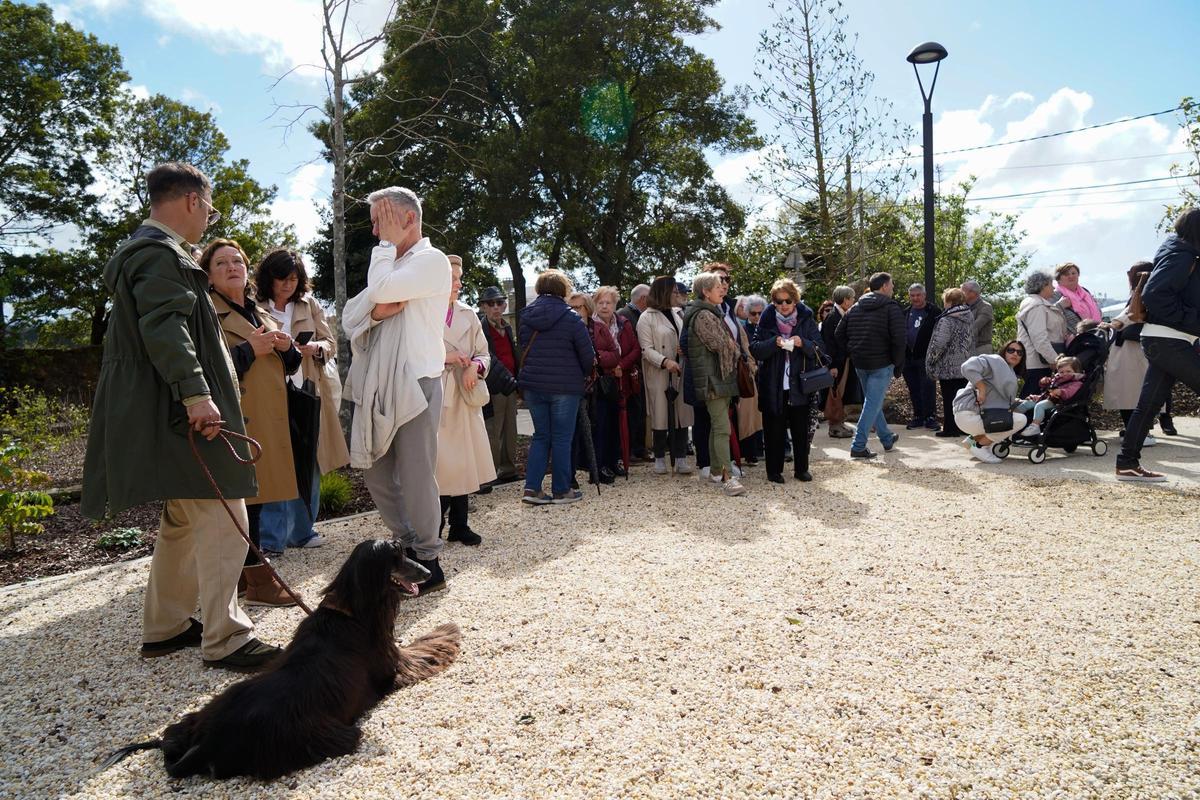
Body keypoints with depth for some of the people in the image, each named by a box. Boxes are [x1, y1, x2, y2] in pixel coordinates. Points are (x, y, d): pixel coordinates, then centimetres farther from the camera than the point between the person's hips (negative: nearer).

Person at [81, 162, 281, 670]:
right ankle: (224, 640, -4)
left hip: (174, 411, 11)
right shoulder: (160, 253, -11)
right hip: (185, 412, -11)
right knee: (222, 519, -9)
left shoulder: (145, 251, 23)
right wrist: (195, 393, -29)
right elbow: (164, 328, -23)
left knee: (182, 521, 18)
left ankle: (163, 628, 27)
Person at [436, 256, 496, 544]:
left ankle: (459, 525, 19)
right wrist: (442, 357, -15)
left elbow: (484, 353, 13)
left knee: (463, 461, 7)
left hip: (465, 395, 5)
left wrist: (476, 366, -7)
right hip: (434, 396, -5)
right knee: (440, 463, -6)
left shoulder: (468, 314, 12)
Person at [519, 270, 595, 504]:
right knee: (562, 438, 6)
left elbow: (523, 349, 11)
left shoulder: (526, 317, 3)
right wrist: (585, 374, 14)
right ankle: (561, 490, 13)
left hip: (532, 385, 4)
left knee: (541, 435, 14)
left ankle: (532, 488, 7)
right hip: (564, 387, -4)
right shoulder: (571, 319, -10)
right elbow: (588, 355, -6)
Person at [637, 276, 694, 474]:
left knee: (682, 413, 4)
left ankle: (680, 458, 11)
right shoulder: (647, 318, -4)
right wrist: (665, 361, -25)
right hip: (659, 375, -5)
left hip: (680, 373, 5)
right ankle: (660, 458, 15)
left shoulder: (677, 314, 13)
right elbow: (647, 349, -11)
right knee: (661, 414, 3)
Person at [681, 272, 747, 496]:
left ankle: (716, 471, 22)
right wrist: (736, 351, 2)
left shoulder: (714, 313, 18)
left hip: (721, 376, 10)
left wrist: (732, 348, 1)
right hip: (713, 378, -10)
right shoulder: (702, 316, -14)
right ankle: (727, 477, -13)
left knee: (717, 426, 14)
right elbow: (720, 345, -16)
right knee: (723, 428, -13)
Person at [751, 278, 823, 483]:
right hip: (773, 386, -1)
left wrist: (803, 343, -18)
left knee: (801, 430, 8)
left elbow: (819, 348, 2)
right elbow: (755, 350, -4)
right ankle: (774, 470, 15)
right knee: (774, 430, 4)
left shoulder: (806, 318, 3)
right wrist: (774, 343, -21)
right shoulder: (767, 320, 1)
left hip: (800, 385, 1)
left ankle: (801, 468, 22)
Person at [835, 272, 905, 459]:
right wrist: (898, 365, -6)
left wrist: (851, 354, 13)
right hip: (881, 364, -6)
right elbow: (899, 339, -16)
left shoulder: (855, 308, 10)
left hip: (860, 364, 7)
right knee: (873, 404, -3)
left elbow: (839, 333, 10)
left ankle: (887, 439, 33)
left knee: (873, 402, 19)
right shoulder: (891, 308, -9)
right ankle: (858, 447, -7)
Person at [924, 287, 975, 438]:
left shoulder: (946, 321, -16)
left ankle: (949, 428, 6)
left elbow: (938, 346, -19)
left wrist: (930, 364, -8)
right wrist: (967, 357, 21)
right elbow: (972, 342, 15)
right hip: (965, 367, 7)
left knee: (949, 399, 1)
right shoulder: (969, 318, 9)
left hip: (948, 368, -7)